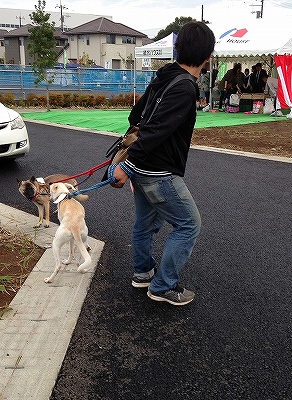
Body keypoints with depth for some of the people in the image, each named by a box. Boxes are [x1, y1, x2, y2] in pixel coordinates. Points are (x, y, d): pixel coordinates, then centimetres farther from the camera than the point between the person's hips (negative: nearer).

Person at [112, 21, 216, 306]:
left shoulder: (163, 78, 7)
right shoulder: (185, 89, -22)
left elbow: (137, 114, 18)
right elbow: (155, 130, -27)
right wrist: (127, 166, -24)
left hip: (142, 170, 9)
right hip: (160, 174, -9)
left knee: (146, 222, 23)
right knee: (188, 225, 5)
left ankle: (143, 272, 42)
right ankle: (164, 286, 14)